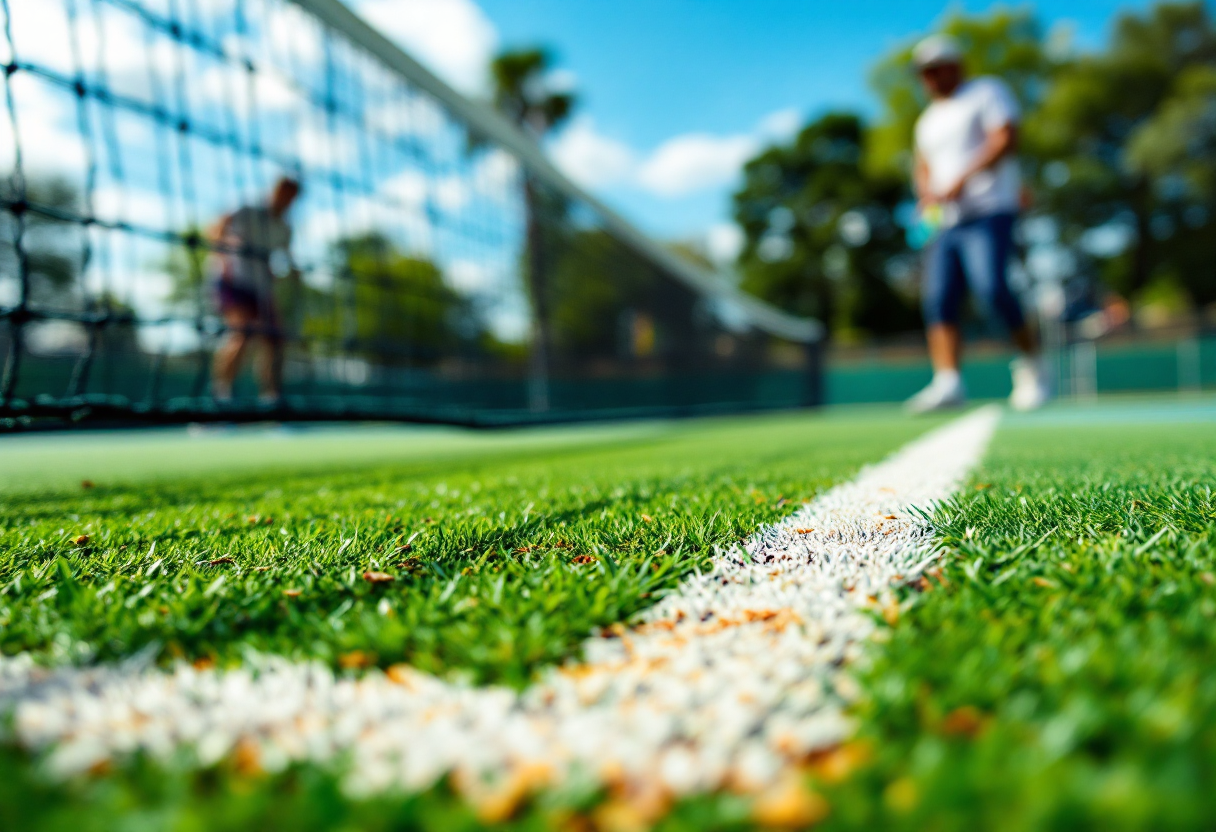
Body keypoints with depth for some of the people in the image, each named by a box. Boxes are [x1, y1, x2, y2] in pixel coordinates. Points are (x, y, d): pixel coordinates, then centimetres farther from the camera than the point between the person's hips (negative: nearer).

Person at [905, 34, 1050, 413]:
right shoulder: (928, 120, 27)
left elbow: (1006, 139, -7)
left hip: (988, 213, -6)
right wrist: (928, 193, 2)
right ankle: (948, 382, -12)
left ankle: (1031, 366, -4)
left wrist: (963, 179, -17)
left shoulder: (987, 91, 7)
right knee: (938, 299, -9)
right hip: (945, 222, 6)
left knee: (991, 289, -21)